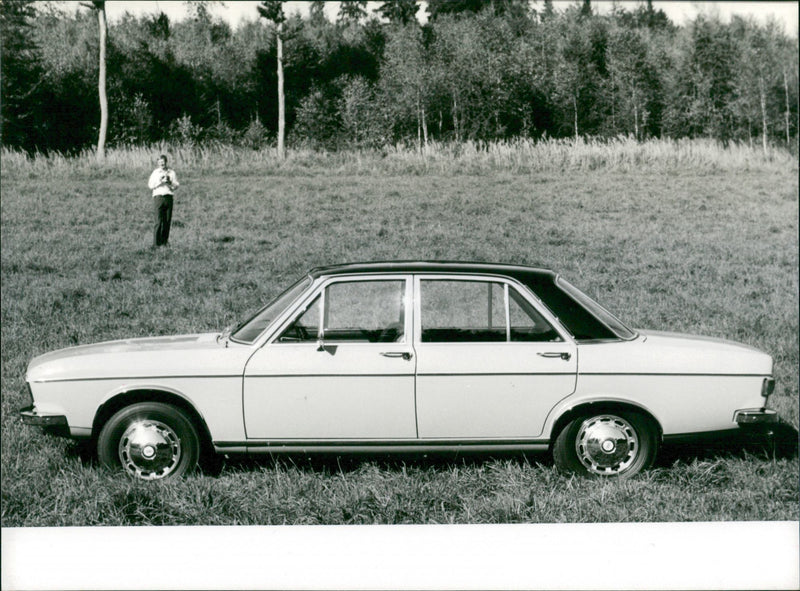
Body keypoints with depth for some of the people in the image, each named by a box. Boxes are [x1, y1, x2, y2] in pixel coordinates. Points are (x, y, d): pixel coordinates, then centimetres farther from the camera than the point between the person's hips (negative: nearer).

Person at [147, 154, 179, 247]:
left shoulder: (171, 172, 12)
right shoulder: (155, 172, 9)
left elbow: (175, 186, 7)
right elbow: (150, 185, 1)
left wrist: (168, 182, -10)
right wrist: (160, 182, -10)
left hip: (169, 197, 2)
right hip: (158, 197, -2)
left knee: (167, 221, 0)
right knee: (159, 221, -9)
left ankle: (164, 242, 6)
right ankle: (156, 243, -9)